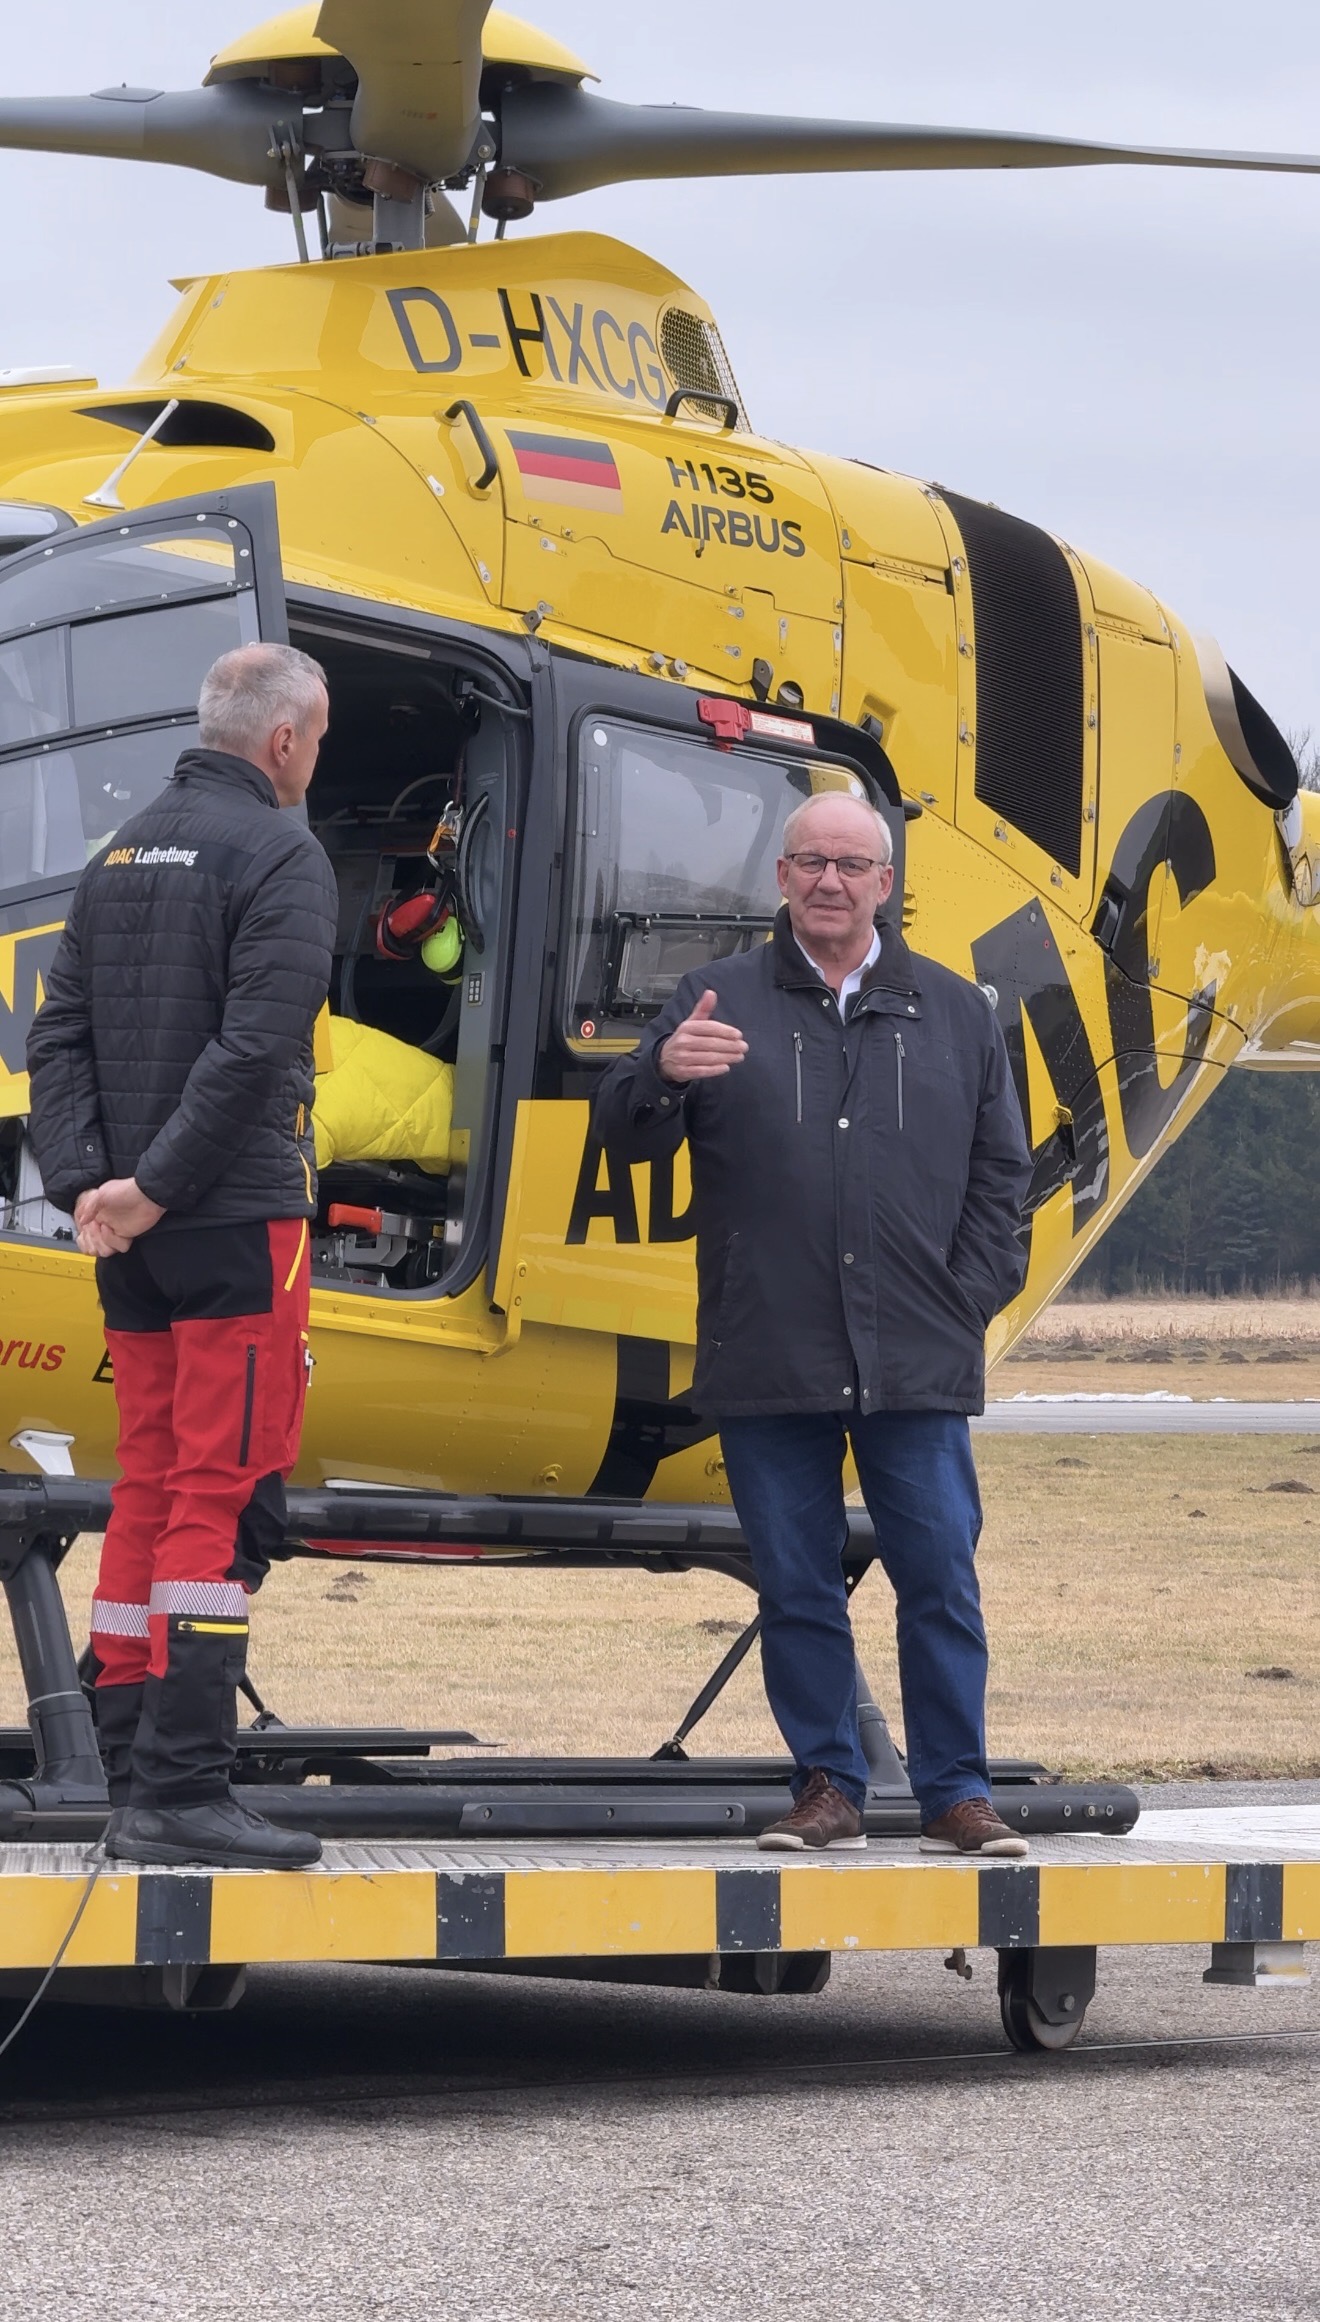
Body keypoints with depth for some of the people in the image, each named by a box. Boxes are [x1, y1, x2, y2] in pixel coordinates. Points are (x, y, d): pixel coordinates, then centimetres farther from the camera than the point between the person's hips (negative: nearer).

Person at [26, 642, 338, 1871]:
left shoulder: (123, 852, 16)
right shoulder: (280, 855, -8)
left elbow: (59, 1035, 10)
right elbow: (253, 1047, -19)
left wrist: (83, 1182, 0)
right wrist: (154, 1189, -15)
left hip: (132, 1236, 8)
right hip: (239, 1222, -8)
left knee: (150, 1494, 11)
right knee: (224, 1498, -8)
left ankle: (133, 1782, 12)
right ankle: (182, 1790, -13)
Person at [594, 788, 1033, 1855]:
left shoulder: (954, 1012, 13)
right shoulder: (722, 1000, 8)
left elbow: (1000, 1170, 14)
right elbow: (626, 1135, 1)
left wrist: (969, 1298, 2)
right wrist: (662, 1072, -22)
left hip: (917, 1365, 0)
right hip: (769, 1361, 0)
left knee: (941, 1579, -2)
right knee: (797, 1586, 4)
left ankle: (958, 1793, 4)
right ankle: (829, 1787, 13)